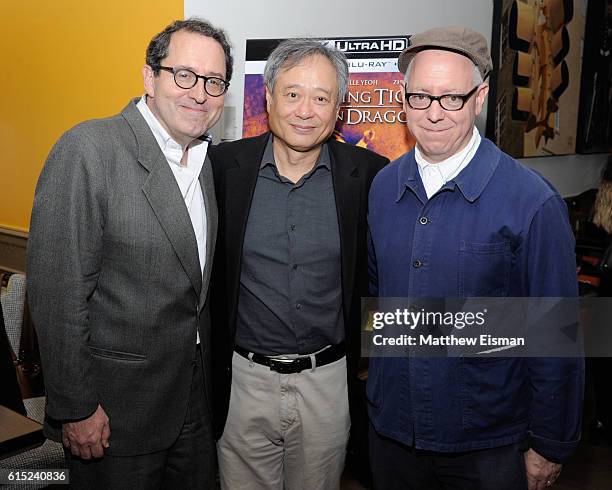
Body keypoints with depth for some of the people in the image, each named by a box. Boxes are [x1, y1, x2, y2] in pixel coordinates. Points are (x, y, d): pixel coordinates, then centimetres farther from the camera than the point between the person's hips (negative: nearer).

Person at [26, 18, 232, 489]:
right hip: (117, 406, -6)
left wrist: (207, 373, 12)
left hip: (195, 395, 7)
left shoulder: (207, 158, 4)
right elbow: (57, 291, -19)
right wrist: (75, 408, -16)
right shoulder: (88, 149, -19)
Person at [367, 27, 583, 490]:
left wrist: (550, 447, -6)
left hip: (488, 446, -3)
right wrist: (376, 385, 11)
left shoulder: (531, 201, -17)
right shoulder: (382, 187, -2)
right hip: (390, 428, 4)